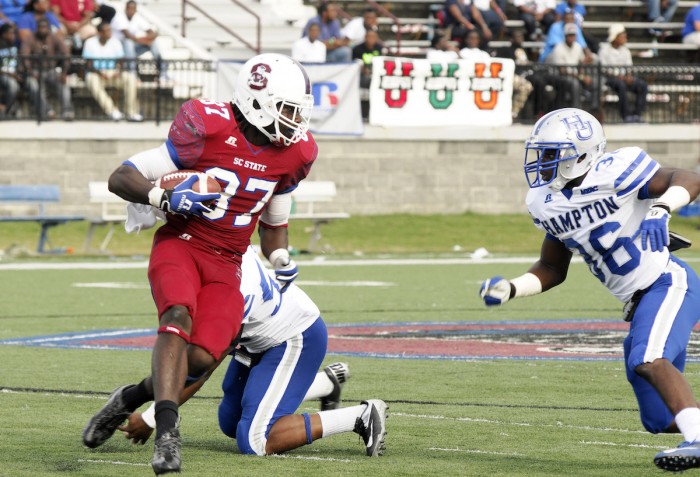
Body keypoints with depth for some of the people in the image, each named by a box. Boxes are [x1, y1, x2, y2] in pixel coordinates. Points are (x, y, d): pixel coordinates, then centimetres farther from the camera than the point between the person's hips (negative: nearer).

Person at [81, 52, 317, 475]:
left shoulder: (293, 152, 4)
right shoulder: (208, 130, -14)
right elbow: (121, 178, -9)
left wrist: (281, 259, 3)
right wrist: (168, 198, -25)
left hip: (226, 265, 4)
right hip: (180, 245, -4)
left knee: (201, 358, -17)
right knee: (179, 315, -34)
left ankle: (131, 399, 12)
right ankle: (168, 433, -44)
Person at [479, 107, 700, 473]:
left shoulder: (615, 172, -16)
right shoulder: (548, 206, 6)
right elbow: (553, 270, 18)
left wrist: (665, 203, -36)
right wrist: (510, 289, 2)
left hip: (669, 282, -8)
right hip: (638, 302, 8)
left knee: (649, 360, -34)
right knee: (660, 420, 8)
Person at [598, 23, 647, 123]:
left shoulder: (625, 50, 15)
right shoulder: (605, 49, -3)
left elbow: (629, 67, 13)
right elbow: (603, 69, -8)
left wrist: (629, 76, -11)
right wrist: (617, 76, -21)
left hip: (623, 77, 6)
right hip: (609, 77, -6)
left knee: (642, 84, -19)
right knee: (621, 84, -38)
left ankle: (637, 114, -19)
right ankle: (626, 115, -34)